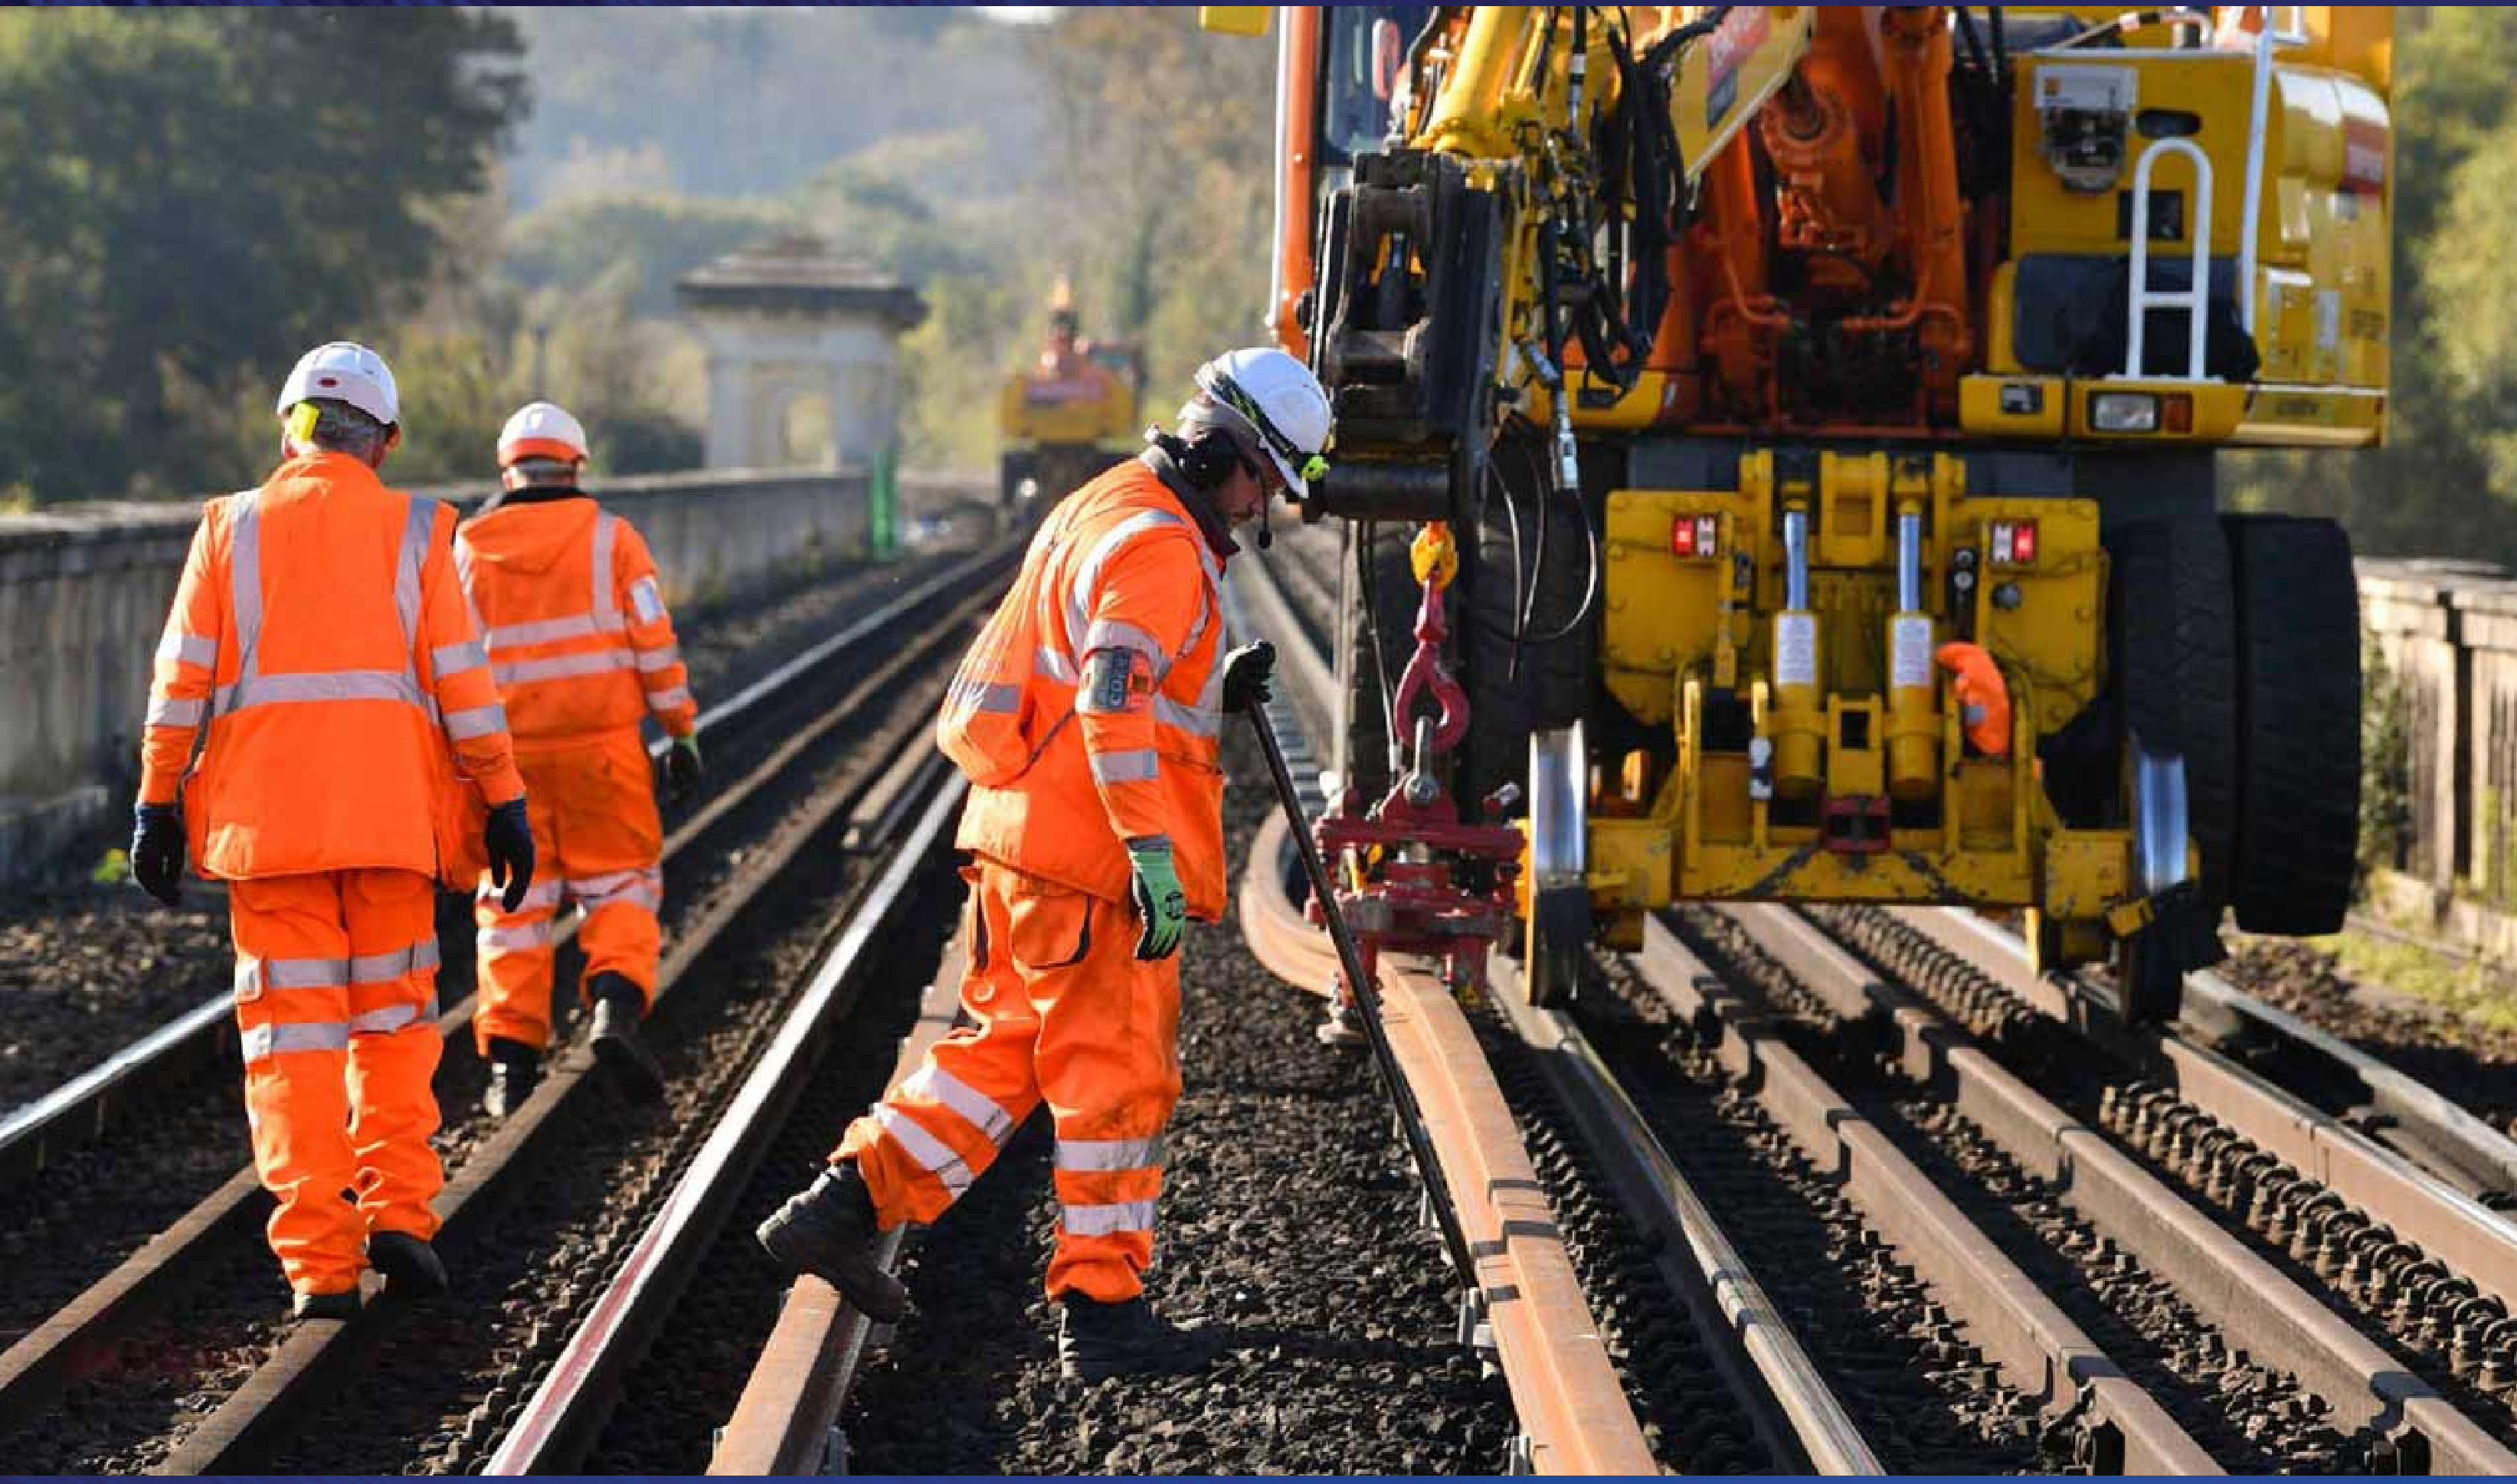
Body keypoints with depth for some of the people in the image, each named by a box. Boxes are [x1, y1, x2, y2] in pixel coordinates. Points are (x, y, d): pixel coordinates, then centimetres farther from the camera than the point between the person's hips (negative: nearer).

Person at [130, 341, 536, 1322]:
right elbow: (460, 675, 1)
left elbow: (183, 677, 3)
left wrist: (157, 803, 7)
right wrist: (504, 801, 5)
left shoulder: (231, 529, 6)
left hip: (263, 817, 0)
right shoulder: (412, 531, 4)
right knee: (395, 1019, 15)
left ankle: (320, 1264, -3)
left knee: (292, 1031, 3)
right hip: (390, 812, 0)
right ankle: (399, 1212, 2)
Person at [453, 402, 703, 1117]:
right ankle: (617, 1003, -16)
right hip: (601, 745, -1)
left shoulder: (468, 549, 4)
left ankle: (510, 1060, 4)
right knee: (619, 883, 9)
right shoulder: (610, 537, 0)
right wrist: (682, 733, 4)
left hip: (505, 756, 2)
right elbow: (655, 643, -3)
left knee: (513, 901, 9)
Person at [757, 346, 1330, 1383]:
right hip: (1092, 852, -10)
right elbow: (1115, 704, -25)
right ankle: (1102, 1309, 4)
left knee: (1011, 1047, 16)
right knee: (1118, 1074, -2)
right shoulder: (1157, 545, -14)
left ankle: (847, 1202, 11)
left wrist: (1216, 694, 14)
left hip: (1022, 832, 10)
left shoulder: (1104, 513, 19)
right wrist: (1155, 853, -29)